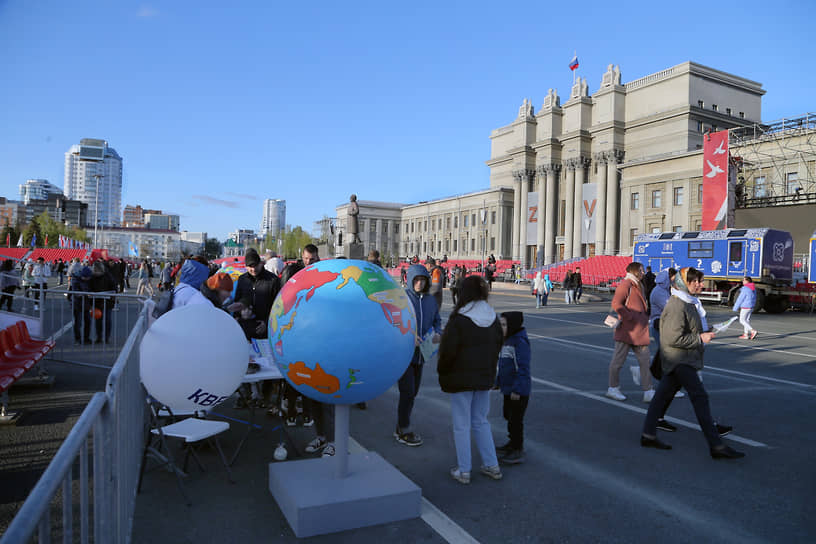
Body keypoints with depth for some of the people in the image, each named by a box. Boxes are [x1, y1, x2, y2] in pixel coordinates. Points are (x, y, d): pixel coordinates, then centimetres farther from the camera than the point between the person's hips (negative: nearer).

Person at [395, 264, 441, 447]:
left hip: (420, 354, 7)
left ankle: (402, 428, 30)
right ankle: (403, 432, 13)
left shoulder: (431, 300, 7)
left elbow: (437, 320, 18)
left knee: (413, 392, 15)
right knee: (407, 392, -3)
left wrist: (437, 334, -2)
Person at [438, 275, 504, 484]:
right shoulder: (493, 317, 2)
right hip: (485, 377, 6)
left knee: (461, 425, 6)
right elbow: (498, 345, 10)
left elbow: (449, 349, -16)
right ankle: (492, 466, 23)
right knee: (480, 422, 19)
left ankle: (463, 471, 14)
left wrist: (442, 372, 0)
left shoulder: (459, 319, -18)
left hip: (461, 378, -6)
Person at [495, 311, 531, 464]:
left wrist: (517, 389, -24)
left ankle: (518, 451, 9)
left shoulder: (520, 342, -20)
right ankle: (513, 443, 37)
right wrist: (498, 382, 24)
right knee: (508, 416, 21)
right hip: (508, 388, 10)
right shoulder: (506, 341, 10)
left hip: (519, 390, -10)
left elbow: (523, 368, -23)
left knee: (515, 419, -2)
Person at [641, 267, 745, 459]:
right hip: (679, 359, -11)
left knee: (663, 395, 12)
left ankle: (648, 435, 18)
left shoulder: (690, 303, 15)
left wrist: (706, 332, 14)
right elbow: (674, 338, -24)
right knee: (700, 396, -11)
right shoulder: (677, 306, -19)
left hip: (682, 360, 11)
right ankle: (716, 445, -8)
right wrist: (700, 338, -16)